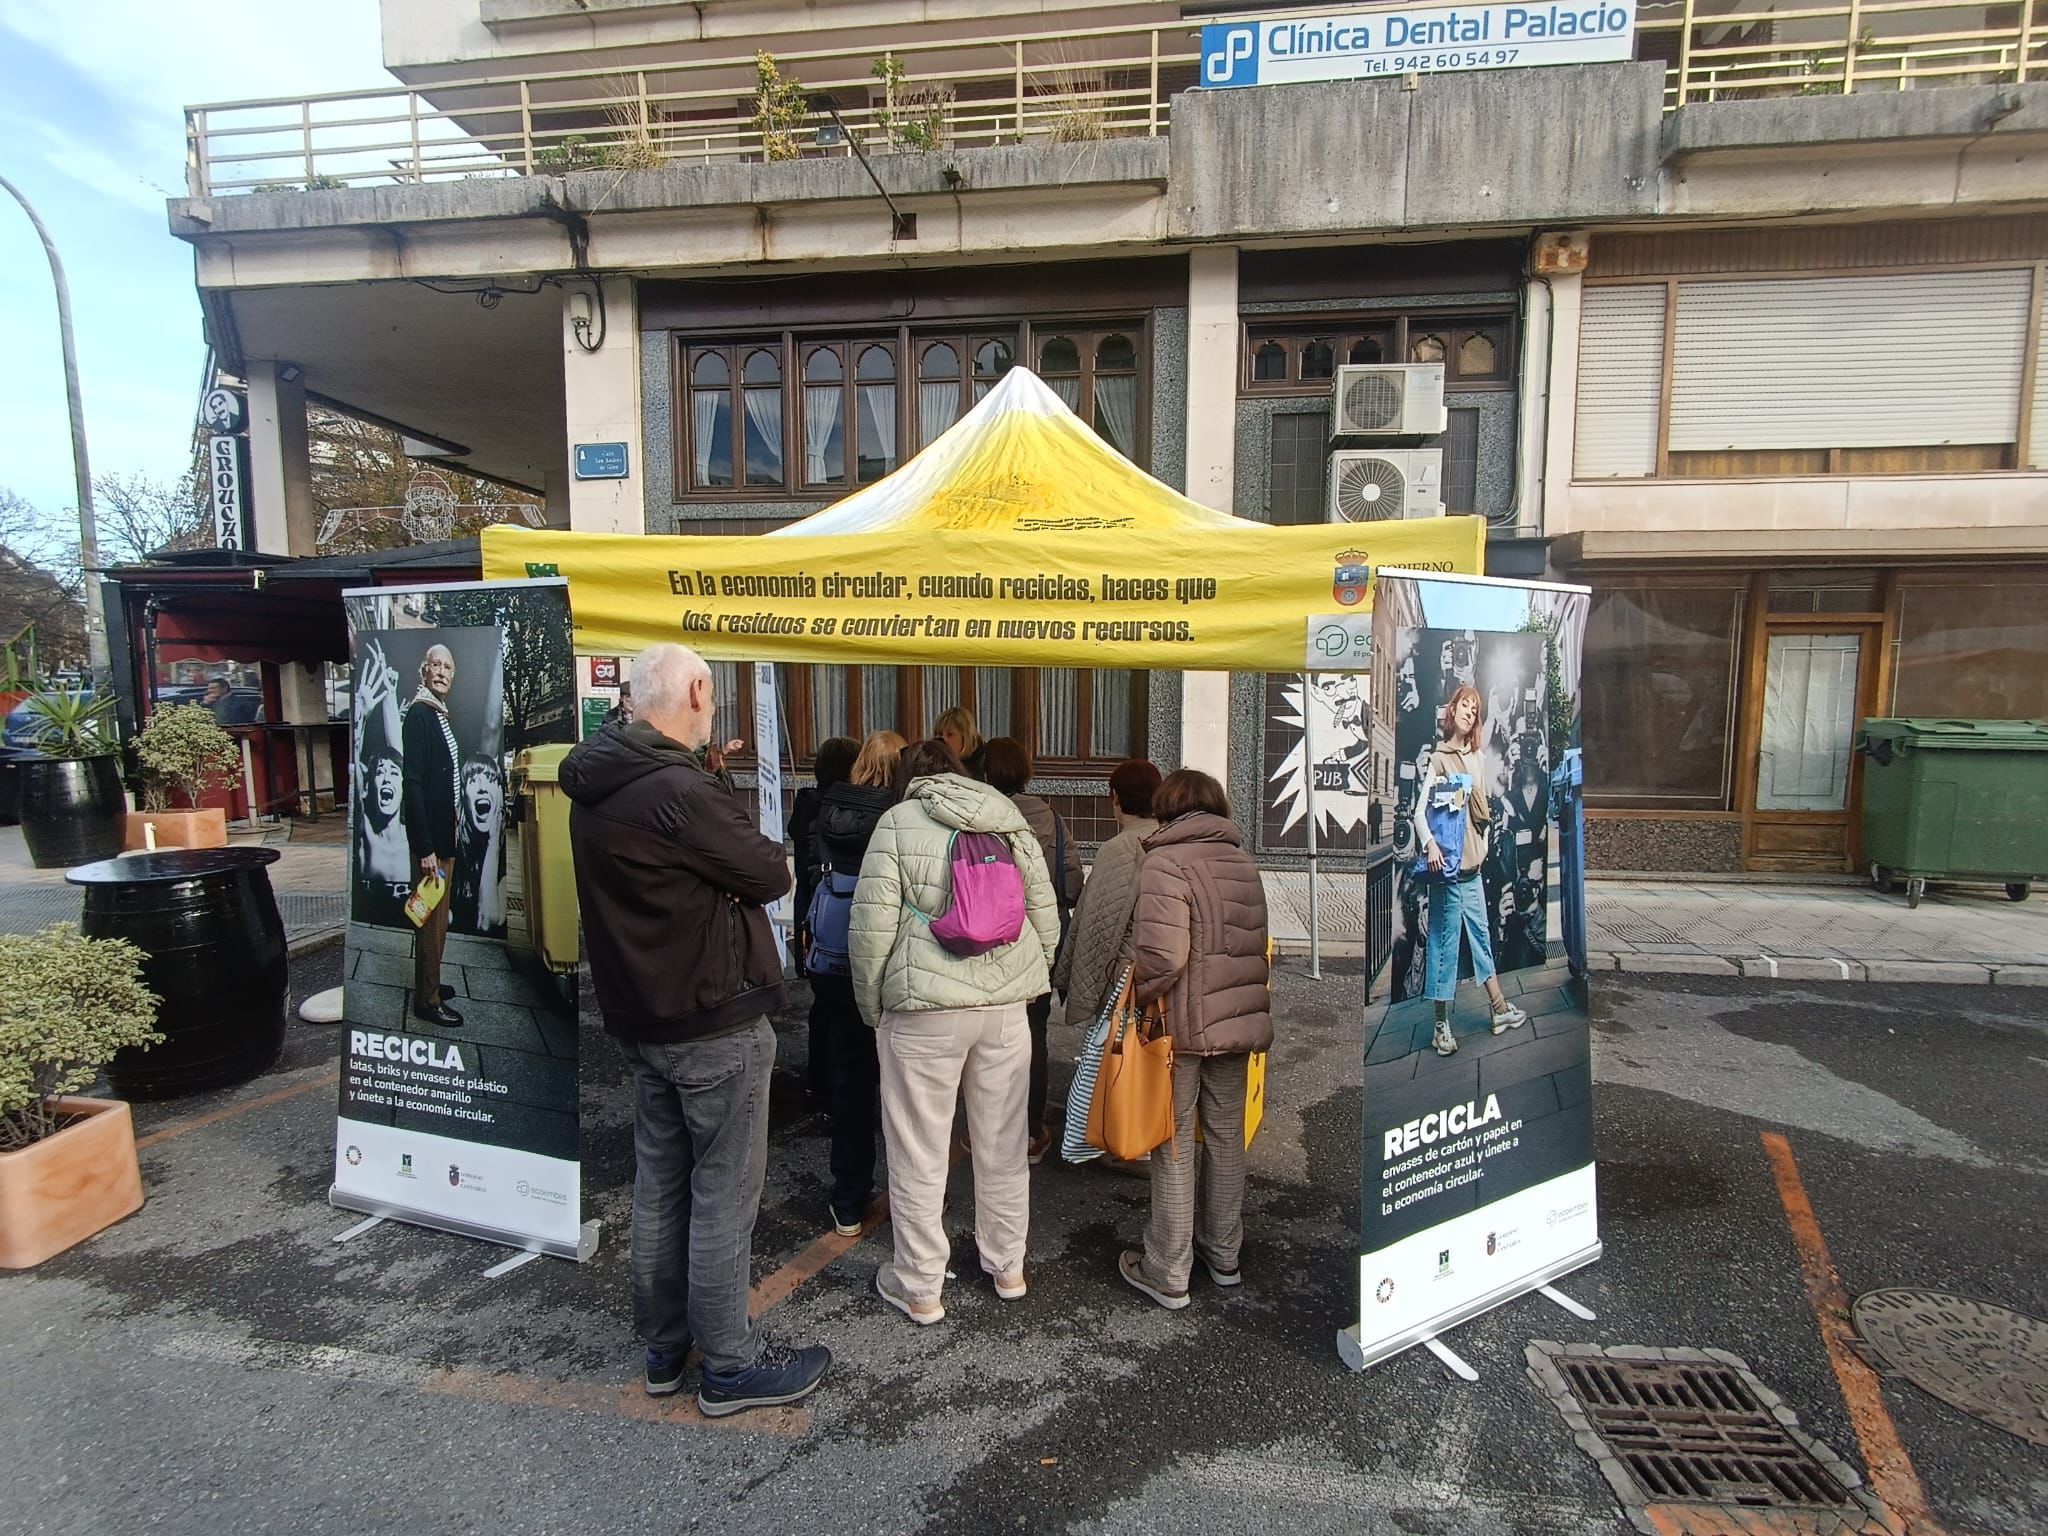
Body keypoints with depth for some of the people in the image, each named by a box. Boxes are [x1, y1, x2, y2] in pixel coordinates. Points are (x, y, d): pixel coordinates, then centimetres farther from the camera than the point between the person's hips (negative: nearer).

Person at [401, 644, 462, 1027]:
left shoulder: (441, 714, 11)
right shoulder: (418, 714, -17)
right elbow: (413, 783, -22)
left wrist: (444, 839, 17)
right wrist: (425, 848, -23)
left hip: (444, 833, 9)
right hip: (430, 837, -9)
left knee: (437, 917, 20)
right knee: (432, 921, 1)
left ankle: (430, 984, 35)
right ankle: (427, 1001, 13)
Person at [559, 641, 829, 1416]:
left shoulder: (595, 788, 5)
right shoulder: (681, 791, -24)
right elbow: (770, 872, -18)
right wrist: (772, 862, 1)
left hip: (640, 1016, 9)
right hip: (715, 1023, -9)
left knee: (659, 1184, 18)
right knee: (724, 1193, 5)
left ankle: (664, 1347, 34)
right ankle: (730, 1365, 19)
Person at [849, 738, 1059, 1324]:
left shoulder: (899, 822, -3)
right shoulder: (1013, 825, 10)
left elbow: (873, 923, -9)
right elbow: (1046, 919, 10)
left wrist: (871, 1007, 3)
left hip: (924, 1010, -4)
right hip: (1006, 1007, 5)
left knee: (918, 1154, 9)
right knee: (1002, 1145, 18)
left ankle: (919, 1288, 22)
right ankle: (1007, 1268, 34)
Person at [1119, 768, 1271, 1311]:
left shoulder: (1167, 862, -14)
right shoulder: (1243, 860, 9)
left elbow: (1162, 956, -23)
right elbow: (1256, 945, 11)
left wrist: (1137, 999, -8)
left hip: (1182, 1025, -7)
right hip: (1237, 1022, 7)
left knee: (1174, 1146, 5)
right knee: (1226, 1137, 18)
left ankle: (1167, 1274, 16)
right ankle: (1223, 1255, 34)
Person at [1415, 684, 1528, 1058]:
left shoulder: (1478, 758, 12)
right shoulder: (1438, 759, -8)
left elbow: (1484, 812, 17)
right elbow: (1420, 810, -16)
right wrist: (1429, 844, -32)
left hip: (1473, 861, 7)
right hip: (1447, 863, -7)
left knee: (1481, 934, 17)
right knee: (1445, 940, -1)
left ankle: (1500, 1009, 28)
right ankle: (1441, 1024, 7)